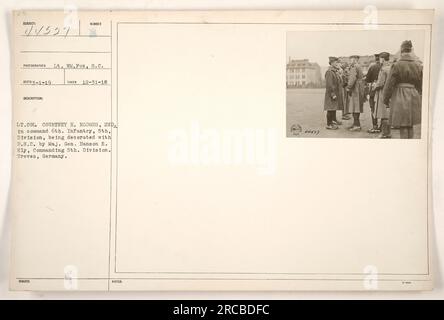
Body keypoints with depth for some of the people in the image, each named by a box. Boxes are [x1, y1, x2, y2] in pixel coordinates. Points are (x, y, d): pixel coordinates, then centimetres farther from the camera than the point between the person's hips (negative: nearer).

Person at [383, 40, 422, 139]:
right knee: (410, 126, 15)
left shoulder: (397, 65, -11)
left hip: (400, 97, -5)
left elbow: (389, 84, -9)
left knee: (403, 127, -1)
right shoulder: (418, 66, 5)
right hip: (414, 98, 5)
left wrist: (386, 99, 2)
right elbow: (420, 85, 11)